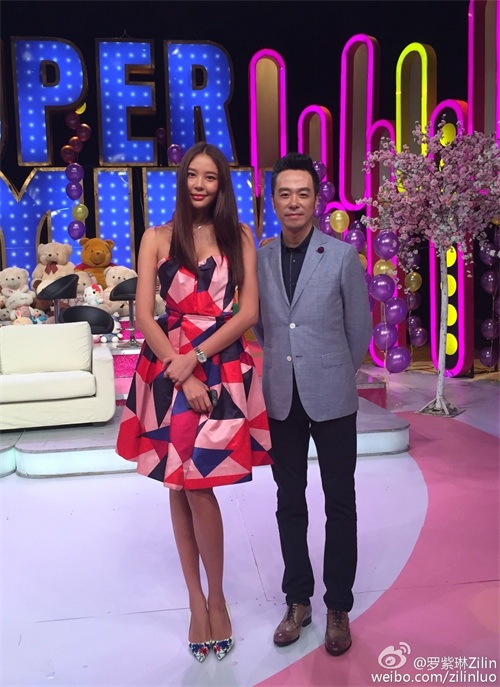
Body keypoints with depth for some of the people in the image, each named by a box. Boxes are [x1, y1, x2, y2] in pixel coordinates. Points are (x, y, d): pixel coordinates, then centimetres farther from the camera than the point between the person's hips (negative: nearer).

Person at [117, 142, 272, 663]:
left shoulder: (240, 237, 7)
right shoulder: (157, 238, 7)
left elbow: (248, 311, -1)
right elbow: (144, 316, -1)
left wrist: (198, 357, -13)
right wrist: (183, 374, -10)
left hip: (224, 367, -1)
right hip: (170, 368, 1)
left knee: (197, 486, -5)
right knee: (179, 485, 6)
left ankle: (215, 599, 16)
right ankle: (196, 599, 22)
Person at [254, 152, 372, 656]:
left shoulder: (342, 256, -5)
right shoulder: (259, 259, 2)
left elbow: (359, 328, 2)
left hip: (331, 397, -2)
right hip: (281, 399, 3)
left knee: (339, 503, 8)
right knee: (290, 502, 12)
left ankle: (338, 608, 25)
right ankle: (298, 600, 30)